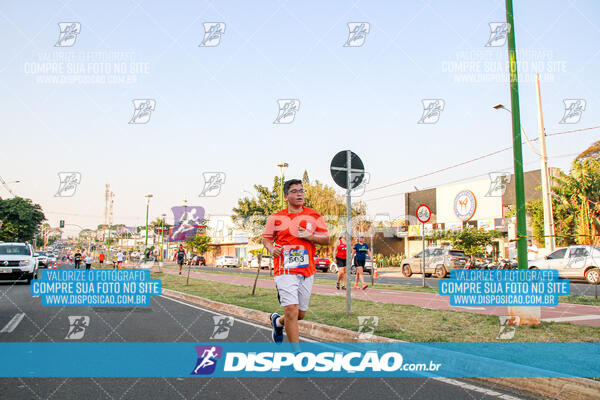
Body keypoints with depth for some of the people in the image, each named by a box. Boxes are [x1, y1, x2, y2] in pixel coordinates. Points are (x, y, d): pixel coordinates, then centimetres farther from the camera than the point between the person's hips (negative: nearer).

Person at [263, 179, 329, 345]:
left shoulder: (314, 216, 7)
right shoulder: (276, 218, 4)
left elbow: (326, 239, 8)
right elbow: (266, 238, 14)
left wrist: (309, 236, -9)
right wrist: (272, 249, -6)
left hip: (307, 270, 3)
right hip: (285, 270, -3)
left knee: (301, 314, 11)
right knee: (291, 310, -15)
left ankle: (277, 321, 44)